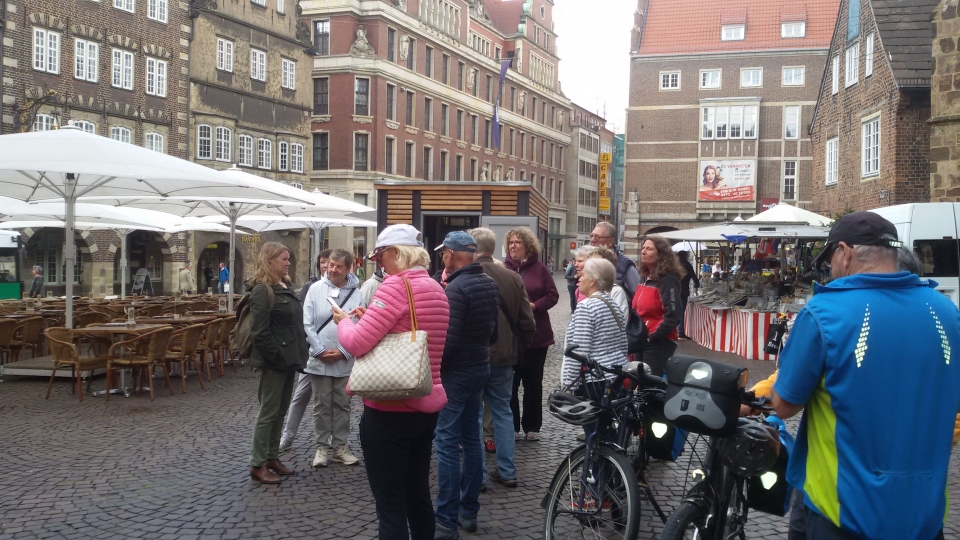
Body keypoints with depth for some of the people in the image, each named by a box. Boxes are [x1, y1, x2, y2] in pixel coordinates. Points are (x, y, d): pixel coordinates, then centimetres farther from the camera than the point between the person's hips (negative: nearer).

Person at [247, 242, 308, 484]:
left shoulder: (285, 287, 14)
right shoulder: (262, 290, -14)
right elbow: (260, 332, -20)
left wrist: (298, 354, 11)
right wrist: (277, 356, -19)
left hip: (288, 360, 9)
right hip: (272, 362, -9)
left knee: (280, 412, 14)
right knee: (268, 413, -1)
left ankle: (272, 457, 24)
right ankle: (258, 464, 8)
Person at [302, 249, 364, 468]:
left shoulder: (356, 293, -3)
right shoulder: (316, 288, -4)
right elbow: (307, 324, -4)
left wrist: (343, 352, -11)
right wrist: (321, 351, -10)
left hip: (345, 361, 1)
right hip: (319, 359, -1)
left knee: (342, 405, 10)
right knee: (322, 405, 8)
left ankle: (340, 446, 21)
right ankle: (322, 446, 19)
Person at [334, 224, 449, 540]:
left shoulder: (395, 286, -16)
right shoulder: (436, 289, 10)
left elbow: (357, 343, -22)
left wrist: (343, 321, -2)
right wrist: (372, 317, 13)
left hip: (390, 409, -8)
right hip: (427, 405, 8)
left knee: (390, 504, 0)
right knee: (418, 494, 20)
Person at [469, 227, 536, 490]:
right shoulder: (513, 278, 0)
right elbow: (527, 323, 2)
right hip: (504, 358, 4)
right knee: (503, 411, 16)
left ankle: (478, 475, 10)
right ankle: (507, 471, 19)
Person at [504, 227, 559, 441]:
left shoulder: (540, 268, 1)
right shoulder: (502, 268, 0)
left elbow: (553, 295, -1)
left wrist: (533, 306, -14)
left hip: (536, 335, 1)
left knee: (533, 382, 10)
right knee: (509, 382, 3)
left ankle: (532, 426, 21)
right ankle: (511, 426, 14)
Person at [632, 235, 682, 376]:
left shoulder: (668, 280, -13)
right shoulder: (646, 278, 13)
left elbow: (673, 317, -21)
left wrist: (652, 336, -19)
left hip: (659, 342, -9)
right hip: (642, 342, 9)